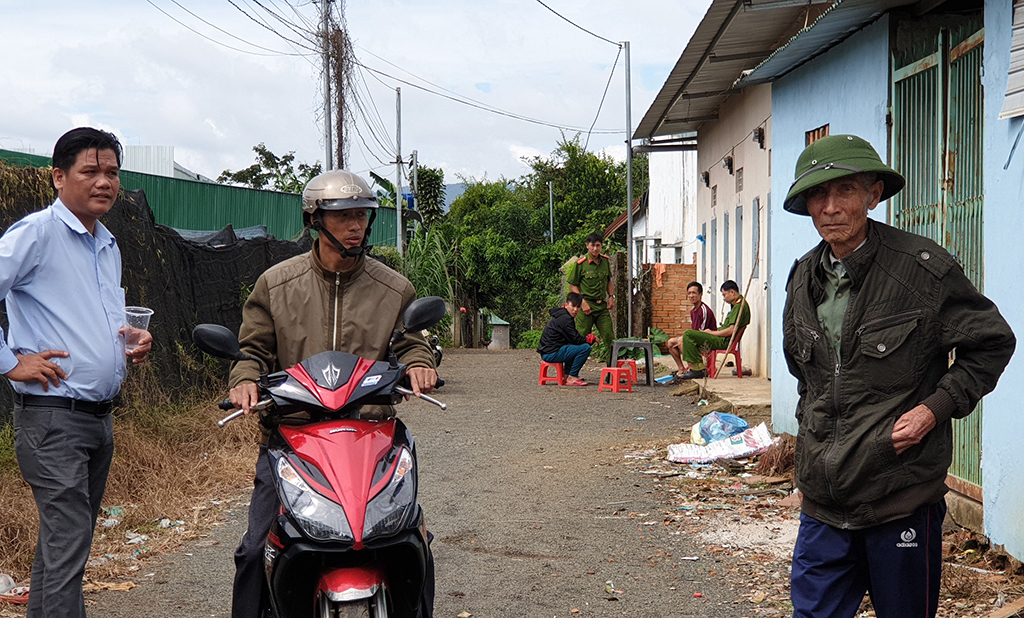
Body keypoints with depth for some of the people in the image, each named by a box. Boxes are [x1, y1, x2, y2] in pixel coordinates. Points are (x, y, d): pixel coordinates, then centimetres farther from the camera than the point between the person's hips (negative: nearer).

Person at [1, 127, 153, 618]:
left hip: (100, 414, 8)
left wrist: (132, 341, 11)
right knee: (68, 543, -12)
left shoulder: (109, 246, 17)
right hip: (52, 415, -8)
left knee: (65, 540, 15)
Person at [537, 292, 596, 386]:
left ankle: (567, 375, 21)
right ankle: (572, 378, -8)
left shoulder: (561, 315, 18)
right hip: (551, 354, -11)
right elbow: (576, 339, -16)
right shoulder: (565, 319, -15)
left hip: (548, 351, 11)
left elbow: (572, 337, 23)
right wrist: (592, 337, -1)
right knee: (585, 347, -16)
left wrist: (590, 337, 11)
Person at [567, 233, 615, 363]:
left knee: (609, 336, 2)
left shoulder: (605, 261, 9)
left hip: (602, 305, 5)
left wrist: (611, 296, 9)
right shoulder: (580, 263, -7)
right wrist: (583, 302, -13)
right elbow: (572, 285, -4)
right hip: (586, 305, -5)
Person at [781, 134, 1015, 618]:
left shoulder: (922, 266, -9)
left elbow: (992, 343, 0)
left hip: (903, 499, -4)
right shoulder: (803, 279, 8)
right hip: (823, 500, 5)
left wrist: (935, 407, -11)